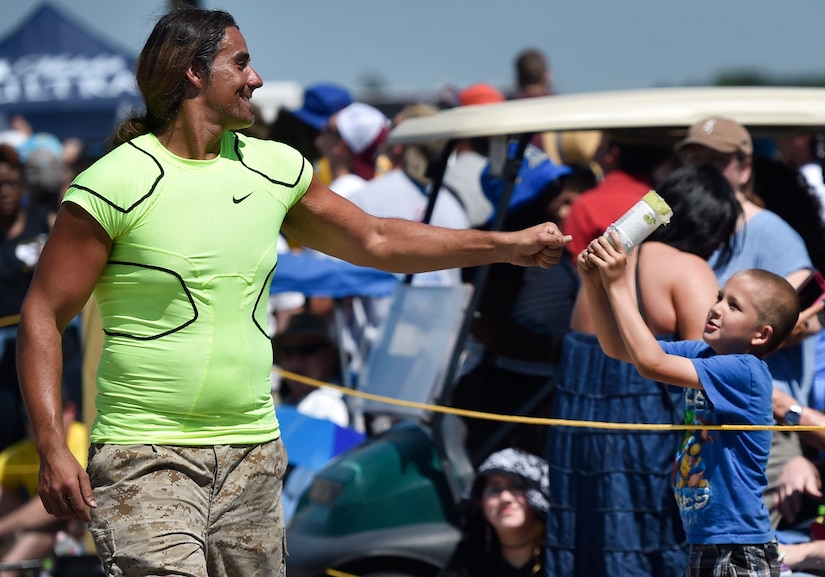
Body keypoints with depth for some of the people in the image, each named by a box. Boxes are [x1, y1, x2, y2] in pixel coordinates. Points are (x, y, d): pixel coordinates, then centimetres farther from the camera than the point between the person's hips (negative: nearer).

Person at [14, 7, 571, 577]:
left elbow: (375, 240, 23)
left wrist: (508, 245, 21)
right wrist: (52, 448, -15)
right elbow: (43, 316, -6)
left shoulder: (275, 168, 10)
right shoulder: (112, 184, -8)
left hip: (254, 453, 6)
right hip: (146, 460, -6)